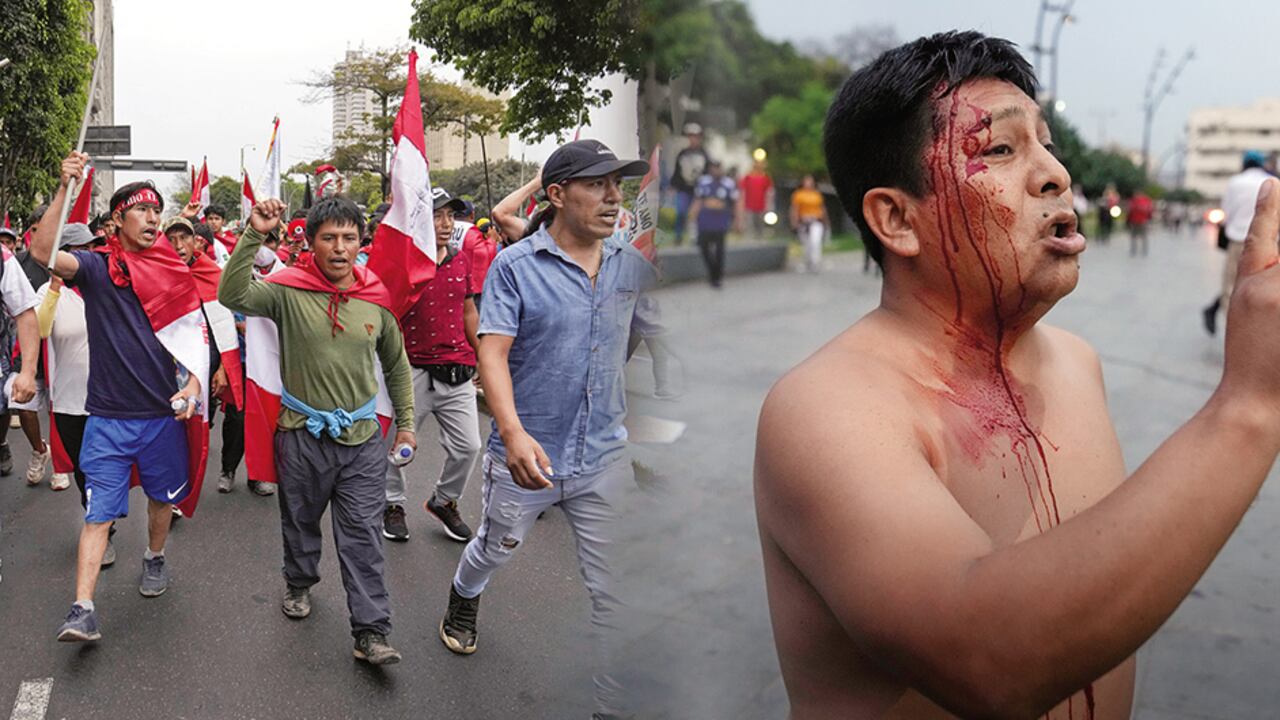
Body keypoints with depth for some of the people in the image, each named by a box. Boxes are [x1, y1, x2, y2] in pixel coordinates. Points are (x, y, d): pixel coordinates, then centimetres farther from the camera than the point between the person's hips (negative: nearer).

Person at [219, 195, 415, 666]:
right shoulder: (289, 291, -9)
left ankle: (371, 633, 4)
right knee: (300, 521, 20)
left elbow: (396, 365, 12)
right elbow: (232, 296, -26)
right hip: (302, 434, -1)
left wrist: (405, 422, 14)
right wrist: (253, 237, -32)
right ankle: (299, 583, 47)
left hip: (362, 438, 1)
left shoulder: (377, 299, -1)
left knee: (363, 537, 0)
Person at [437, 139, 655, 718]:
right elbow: (492, 352, -18)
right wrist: (514, 433, -33)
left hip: (604, 457, 2)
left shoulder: (630, 265, 1)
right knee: (495, 550, 24)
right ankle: (463, 599, 59)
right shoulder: (515, 265, -11)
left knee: (616, 590, 4)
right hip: (525, 453, -2)